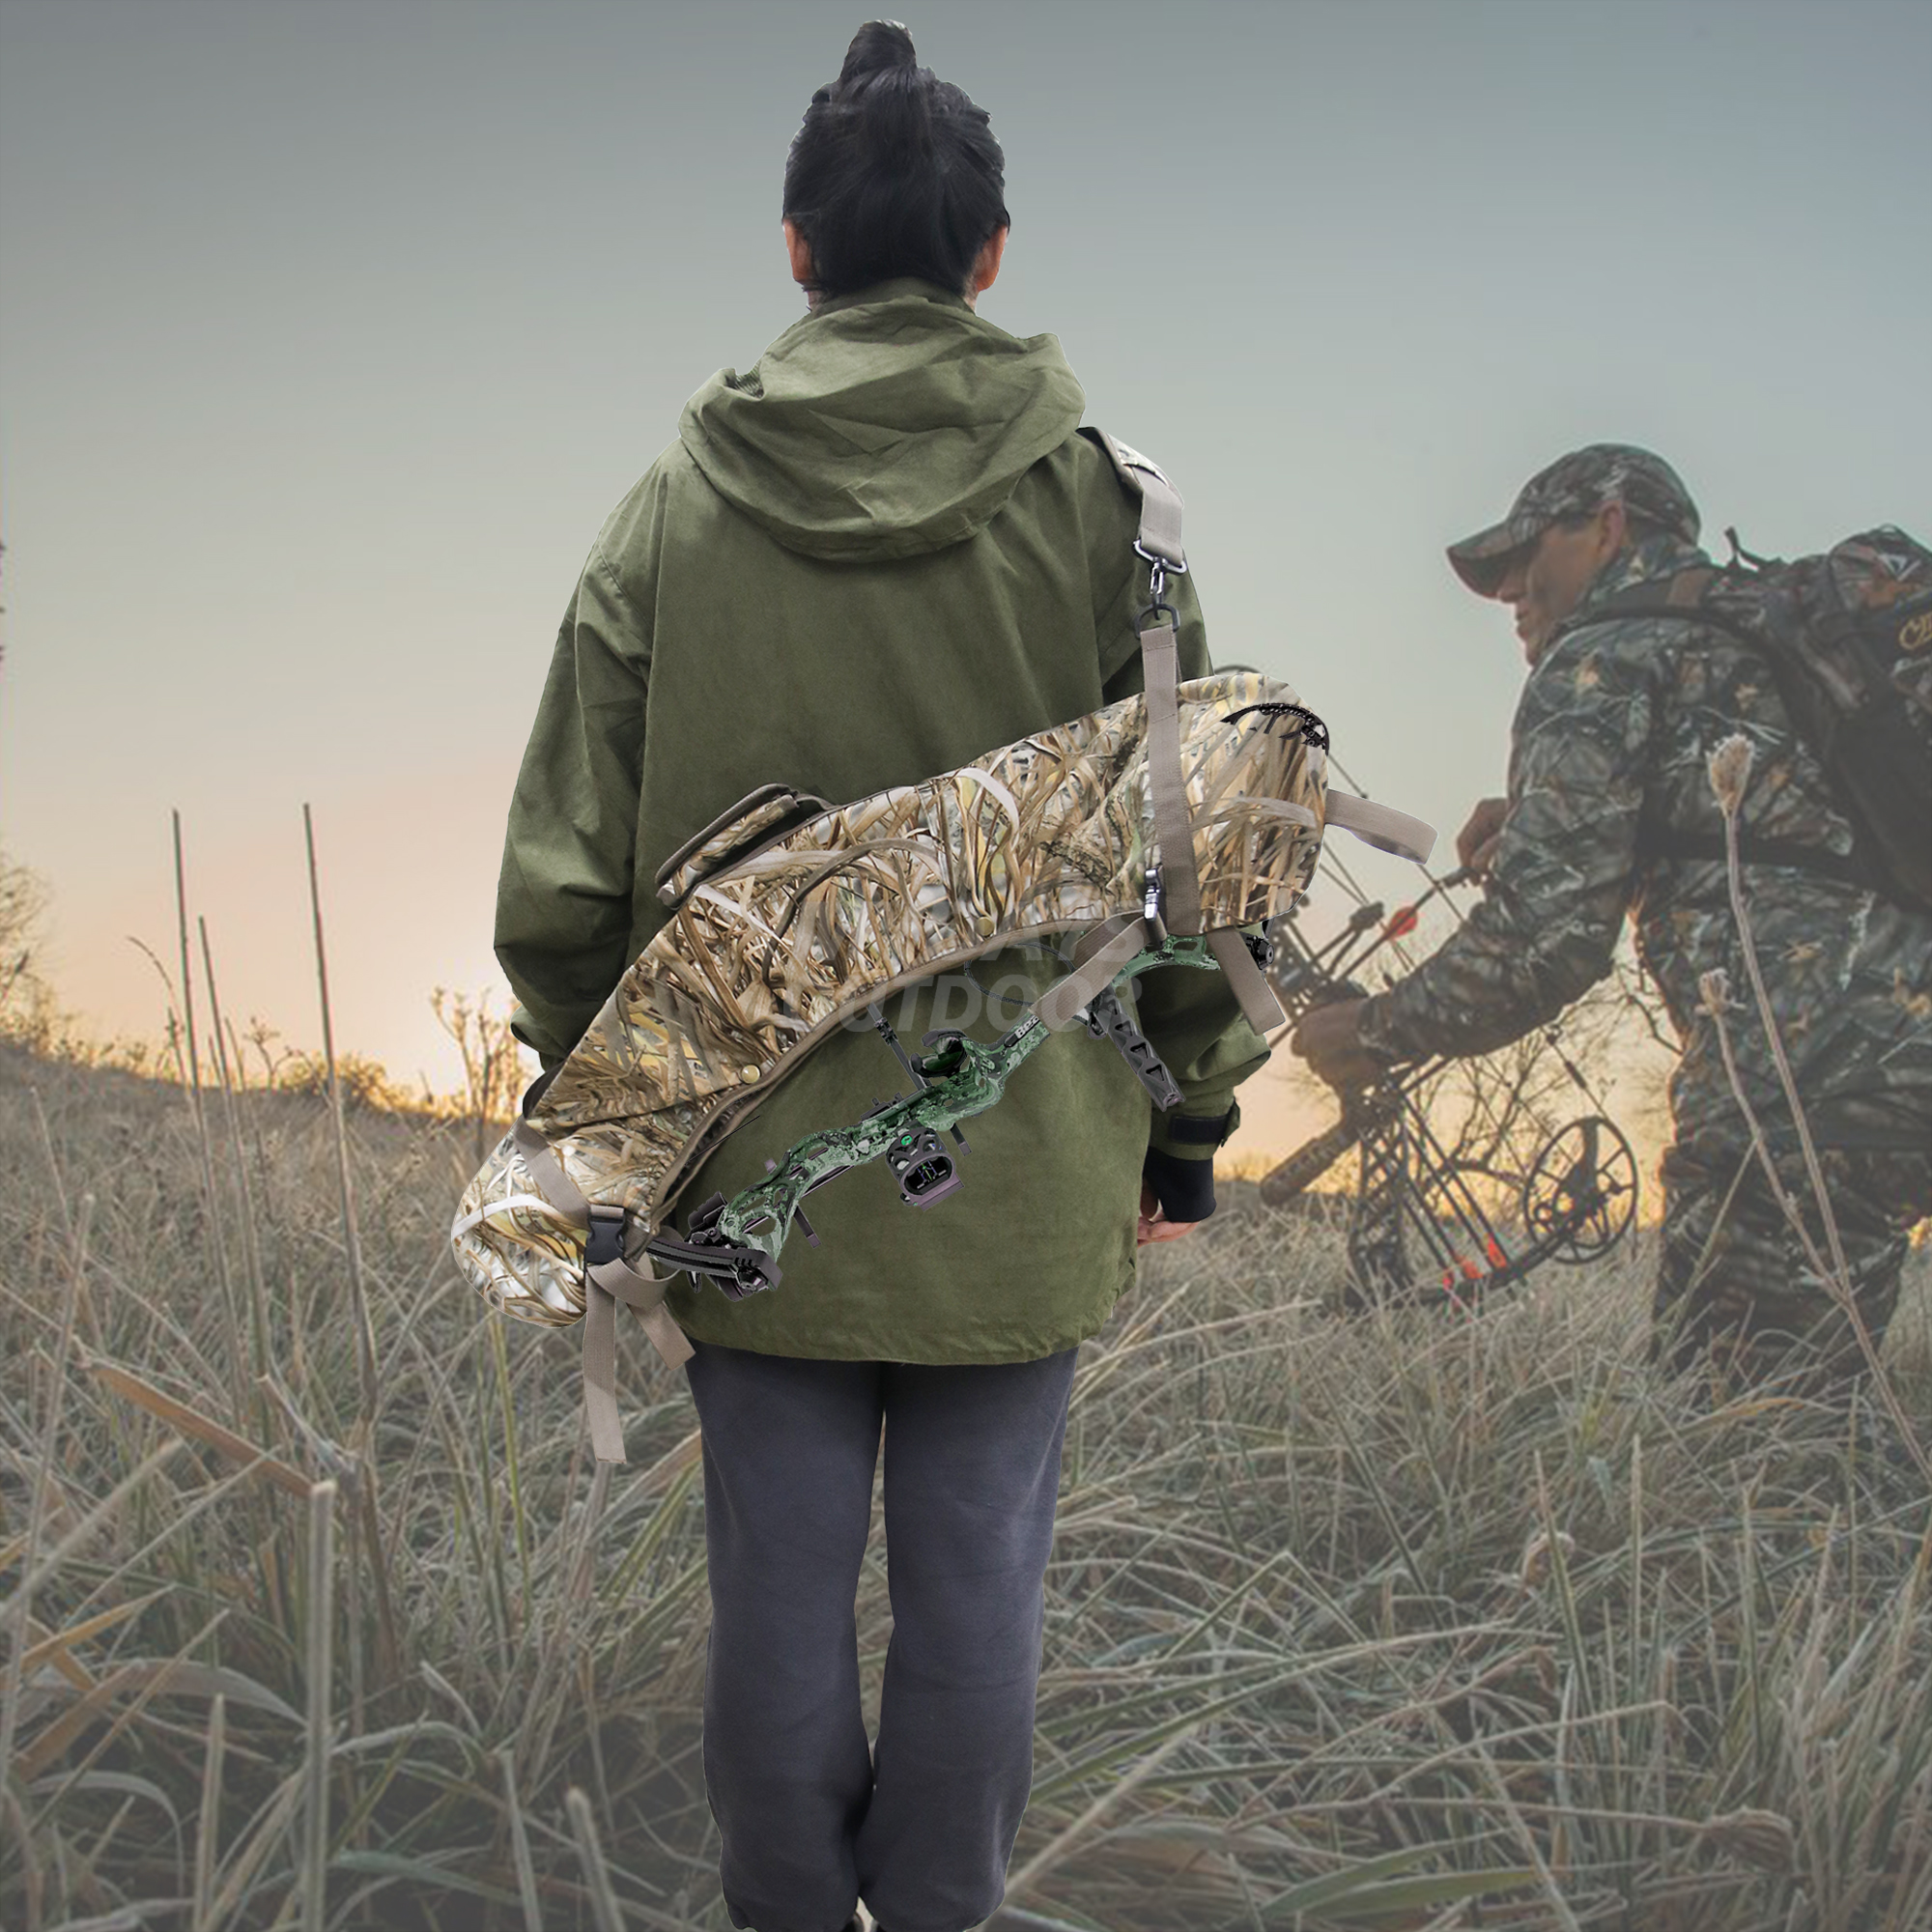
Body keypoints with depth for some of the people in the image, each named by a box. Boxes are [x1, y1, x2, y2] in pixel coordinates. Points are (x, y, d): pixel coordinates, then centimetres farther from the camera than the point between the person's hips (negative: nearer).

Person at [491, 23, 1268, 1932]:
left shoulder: (671, 507, -3)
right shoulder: (1097, 501, -6)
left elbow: (562, 872, -1)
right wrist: (1188, 1124, 9)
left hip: (756, 1163, 1)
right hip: (1022, 1166, 0)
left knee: (779, 1588, 14)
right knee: (973, 1588, 13)